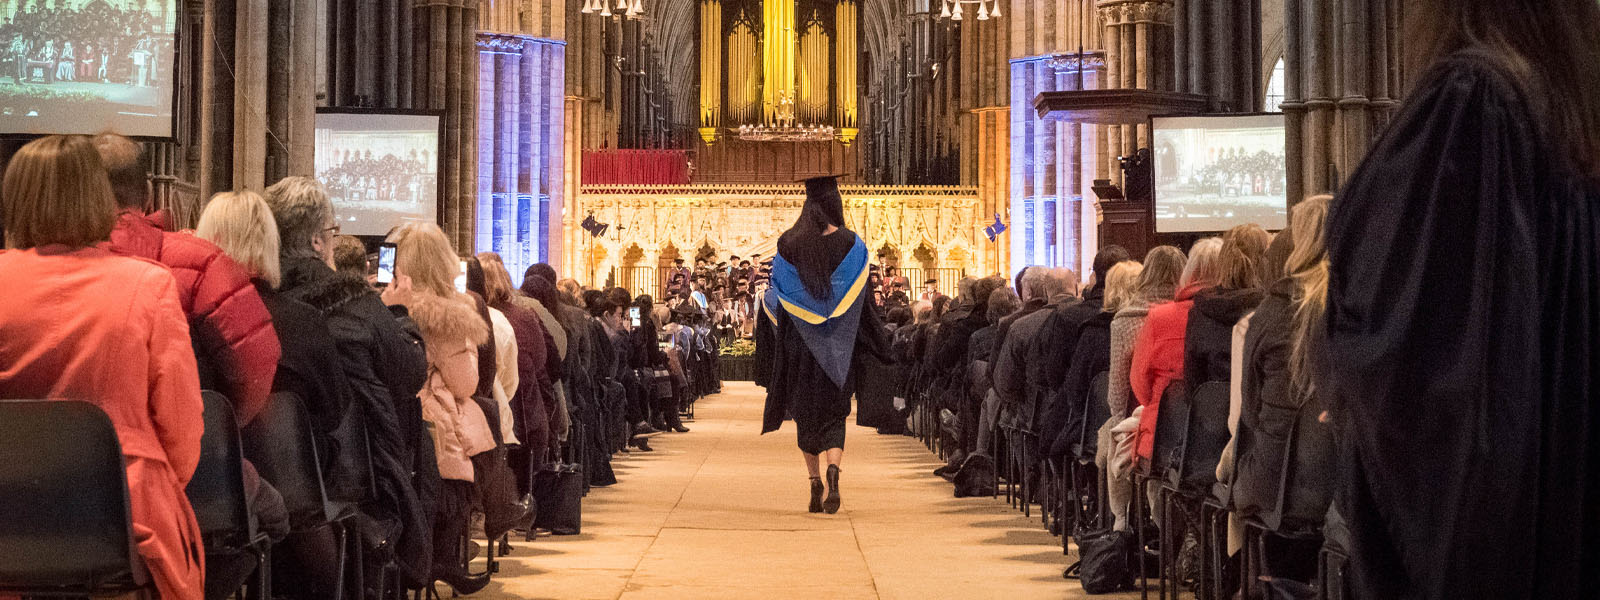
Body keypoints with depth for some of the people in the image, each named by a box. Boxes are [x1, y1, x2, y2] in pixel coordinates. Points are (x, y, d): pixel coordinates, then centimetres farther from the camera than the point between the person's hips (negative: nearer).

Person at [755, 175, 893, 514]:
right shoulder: (851, 244, -3)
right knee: (834, 411, 3)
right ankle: (833, 469, -21)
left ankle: (815, 482, 11)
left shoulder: (788, 244, -1)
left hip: (800, 341, 1)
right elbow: (861, 295, -2)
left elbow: (775, 293, 3)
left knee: (805, 412, 12)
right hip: (837, 343, -1)